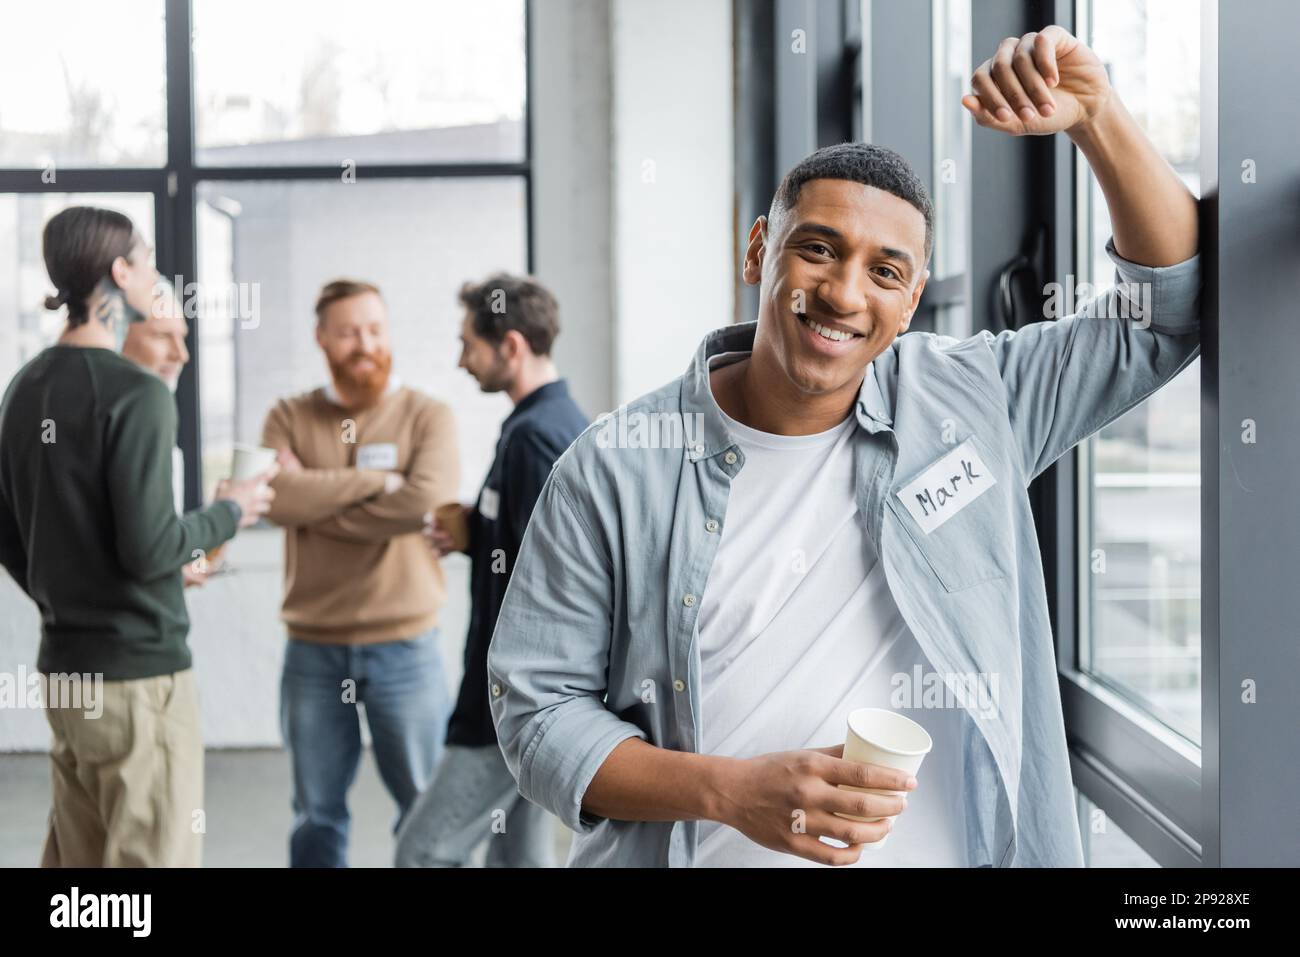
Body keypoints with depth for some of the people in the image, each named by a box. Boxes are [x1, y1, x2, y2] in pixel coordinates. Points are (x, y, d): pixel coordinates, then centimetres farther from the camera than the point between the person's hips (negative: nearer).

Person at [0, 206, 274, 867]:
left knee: (76, 857, 14)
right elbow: (148, 549, -20)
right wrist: (229, 514, -4)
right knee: (151, 856, -1)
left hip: (63, 667, 8)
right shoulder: (133, 393, -17)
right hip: (138, 671, -8)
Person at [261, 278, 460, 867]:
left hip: (405, 647, -2)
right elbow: (281, 498, -13)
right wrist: (375, 479, -14)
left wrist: (319, 500, -11)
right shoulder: (289, 419, 6)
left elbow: (427, 500, -18)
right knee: (317, 816, 11)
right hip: (313, 649, 2)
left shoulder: (428, 416, 0)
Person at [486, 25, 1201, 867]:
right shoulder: (619, 469, -10)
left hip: (959, 849, 3)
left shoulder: (972, 402, -4)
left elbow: (1169, 312, 0)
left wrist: (1095, 117, -14)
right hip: (704, 851, -2)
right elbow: (537, 709, -8)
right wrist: (726, 790, -23)